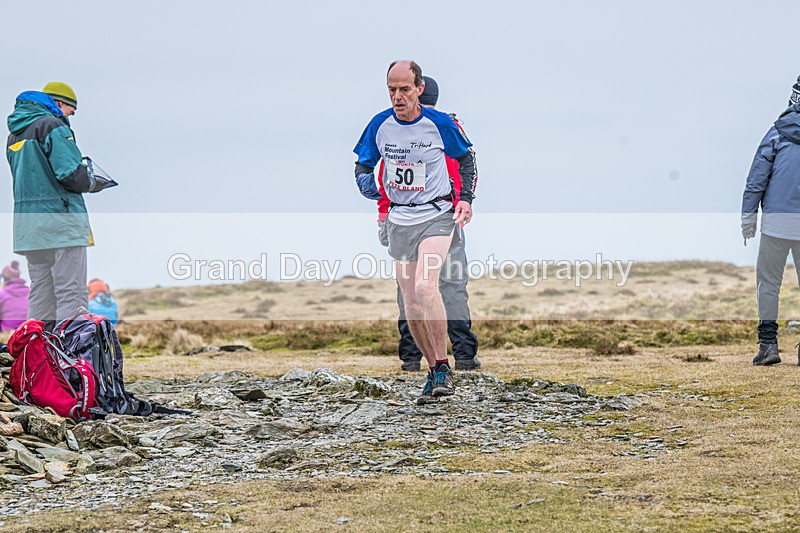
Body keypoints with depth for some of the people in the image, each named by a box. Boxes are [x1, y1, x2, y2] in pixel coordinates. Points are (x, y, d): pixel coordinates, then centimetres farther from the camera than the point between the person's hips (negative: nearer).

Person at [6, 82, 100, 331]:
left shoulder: (15, 133, 19)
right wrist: (92, 183, 3)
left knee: (40, 295, 12)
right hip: (59, 218, -8)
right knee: (71, 294, -8)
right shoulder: (53, 126, -8)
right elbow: (70, 174, -17)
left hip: (27, 224, 8)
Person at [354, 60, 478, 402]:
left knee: (425, 286, -25)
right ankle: (434, 372, 20)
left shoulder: (440, 123, -10)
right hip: (399, 219, 4)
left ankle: (443, 366, -15)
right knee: (411, 303, 5)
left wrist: (466, 198, -5)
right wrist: (367, 185, -11)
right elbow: (363, 164, 11)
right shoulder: (380, 125, -3)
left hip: (436, 214, -4)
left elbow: (466, 158, 7)